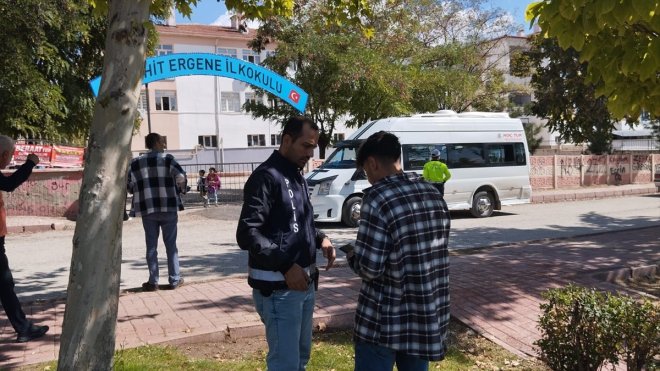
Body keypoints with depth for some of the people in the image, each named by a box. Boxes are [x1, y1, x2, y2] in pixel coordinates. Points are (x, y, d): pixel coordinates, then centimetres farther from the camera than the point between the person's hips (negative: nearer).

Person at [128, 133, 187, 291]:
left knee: (151, 246, 8)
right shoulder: (167, 159, -2)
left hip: (147, 210, 2)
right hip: (168, 208, -2)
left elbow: (129, 185, 5)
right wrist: (180, 189, 6)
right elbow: (181, 177, -13)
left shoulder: (135, 162, 8)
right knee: (171, 244, 7)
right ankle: (174, 279, 12)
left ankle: (153, 281, 9)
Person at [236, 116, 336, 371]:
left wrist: (320, 239, 3)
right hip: (277, 288, -9)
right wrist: (286, 266, -28)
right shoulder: (266, 177, -15)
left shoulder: (297, 176, 15)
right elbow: (247, 234, -23)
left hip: (304, 283, 10)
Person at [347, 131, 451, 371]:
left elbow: (369, 268, -21)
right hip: (428, 315, 7)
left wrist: (352, 258, 1)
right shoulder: (433, 194, 5)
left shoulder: (378, 197, -17)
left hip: (384, 319, -6)